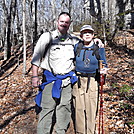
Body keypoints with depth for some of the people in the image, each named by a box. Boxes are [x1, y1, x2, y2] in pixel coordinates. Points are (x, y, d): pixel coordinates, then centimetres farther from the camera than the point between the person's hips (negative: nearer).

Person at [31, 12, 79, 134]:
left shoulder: (73, 40, 11)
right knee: (47, 108, -6)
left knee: (65, 108, 9)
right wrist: (35, 76, -6)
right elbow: (36, 57, 0)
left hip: (67, 79, 4)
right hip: (50, 79, -3)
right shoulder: (47, 37, 1)